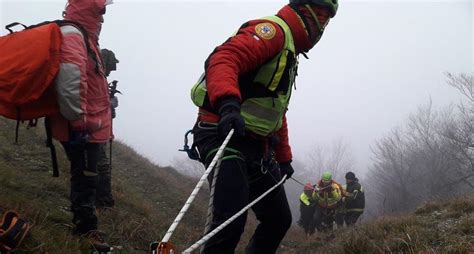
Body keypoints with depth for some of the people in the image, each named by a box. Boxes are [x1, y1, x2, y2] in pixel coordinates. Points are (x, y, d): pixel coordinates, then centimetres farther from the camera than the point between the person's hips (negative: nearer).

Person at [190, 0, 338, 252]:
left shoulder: (290, 52, 27)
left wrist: (284, 158, 32)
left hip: (256, 146, 10)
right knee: (231, 221, -23)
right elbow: (222, 60, -25)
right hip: (225, 135, -10)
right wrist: (228, 104, -42)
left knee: (279, 219, 12)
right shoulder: (273, 30, -6)